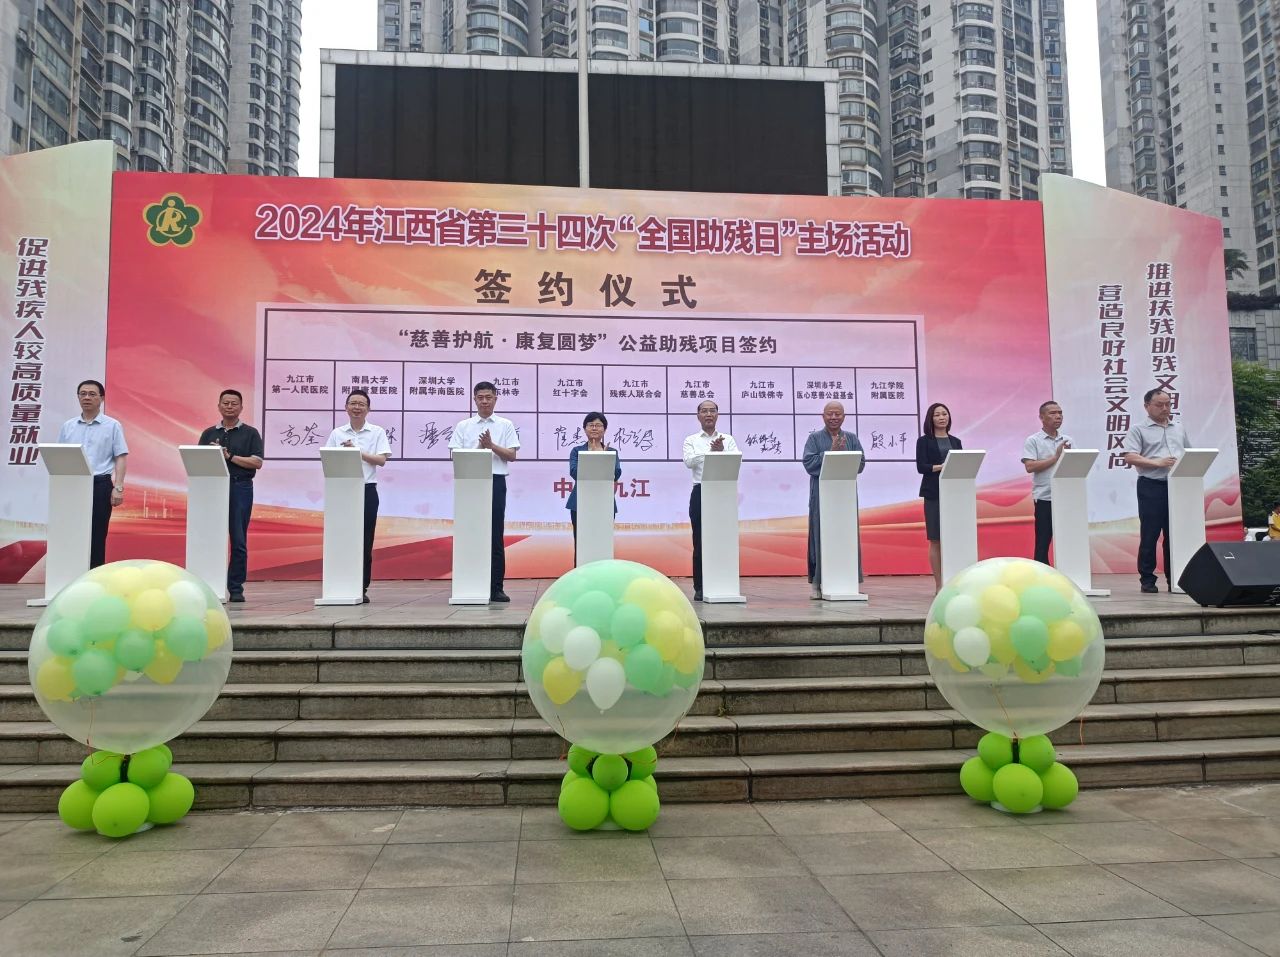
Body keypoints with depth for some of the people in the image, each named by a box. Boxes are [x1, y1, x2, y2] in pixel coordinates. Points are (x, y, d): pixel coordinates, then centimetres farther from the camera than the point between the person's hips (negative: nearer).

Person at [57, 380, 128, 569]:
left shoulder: (112, 426, 2)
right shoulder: (67, 426, 11)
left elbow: (120, 458, -2)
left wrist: (118, 488, -10)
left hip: (100, 484, -3)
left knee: (97, 535, 0)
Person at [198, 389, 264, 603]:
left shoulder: (250, 433, 6)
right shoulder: (209, 433, 15)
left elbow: (257, 462, -4)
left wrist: (230, 456, -12)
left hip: (240, 488, -2)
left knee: (238, 541, -1)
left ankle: (236, 588, 4)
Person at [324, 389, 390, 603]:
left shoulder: (377, 432, 3)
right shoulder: (337, 433, 8)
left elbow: (382, 460, -6)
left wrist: (357, 451, -14)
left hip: (367, 490, -1)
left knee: (365, 541, 2)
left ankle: (362, 588, 9)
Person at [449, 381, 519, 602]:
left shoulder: (506, 425, 9)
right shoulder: (463, 426, 10)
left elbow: (512, 455, 2)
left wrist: (492, 445, -11)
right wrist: (479, 448, -10)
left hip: (496, 482, 0)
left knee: (495, 536, 1)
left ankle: (496, 587, 5)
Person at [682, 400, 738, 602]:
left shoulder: (728, 440, 11)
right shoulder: (691, 441, 7)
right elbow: (689, 462, -11)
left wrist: (722, 450, -21)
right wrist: (710, 450, -22)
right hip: (700, 492, -1)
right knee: (699, 542, 0)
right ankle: (700, 588, 6)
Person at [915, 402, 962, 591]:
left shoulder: (955, 441, 16)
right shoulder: (924, 441, 4)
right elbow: (921, 467, -6)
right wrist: (942, 466, -17)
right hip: (933, 494, -3)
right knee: (936, 540, -2)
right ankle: (939, 584, 2)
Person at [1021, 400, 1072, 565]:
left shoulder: (1067, 440, 13)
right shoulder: (1033, 441, -1)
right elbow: (1030, 466, -14)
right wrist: (1056, 457, -12)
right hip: (1044, 498, -4)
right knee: (1043, 542, 0)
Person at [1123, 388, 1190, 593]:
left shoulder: (1179, 428, 18)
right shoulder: (1139, 430, 1)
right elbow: (1130, 457, -10)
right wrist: (1157, 463, -18)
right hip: (1151, 486, -5)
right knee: (1149, 535, -2)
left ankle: (1174, 578, 13)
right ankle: (1147, 580, 4)